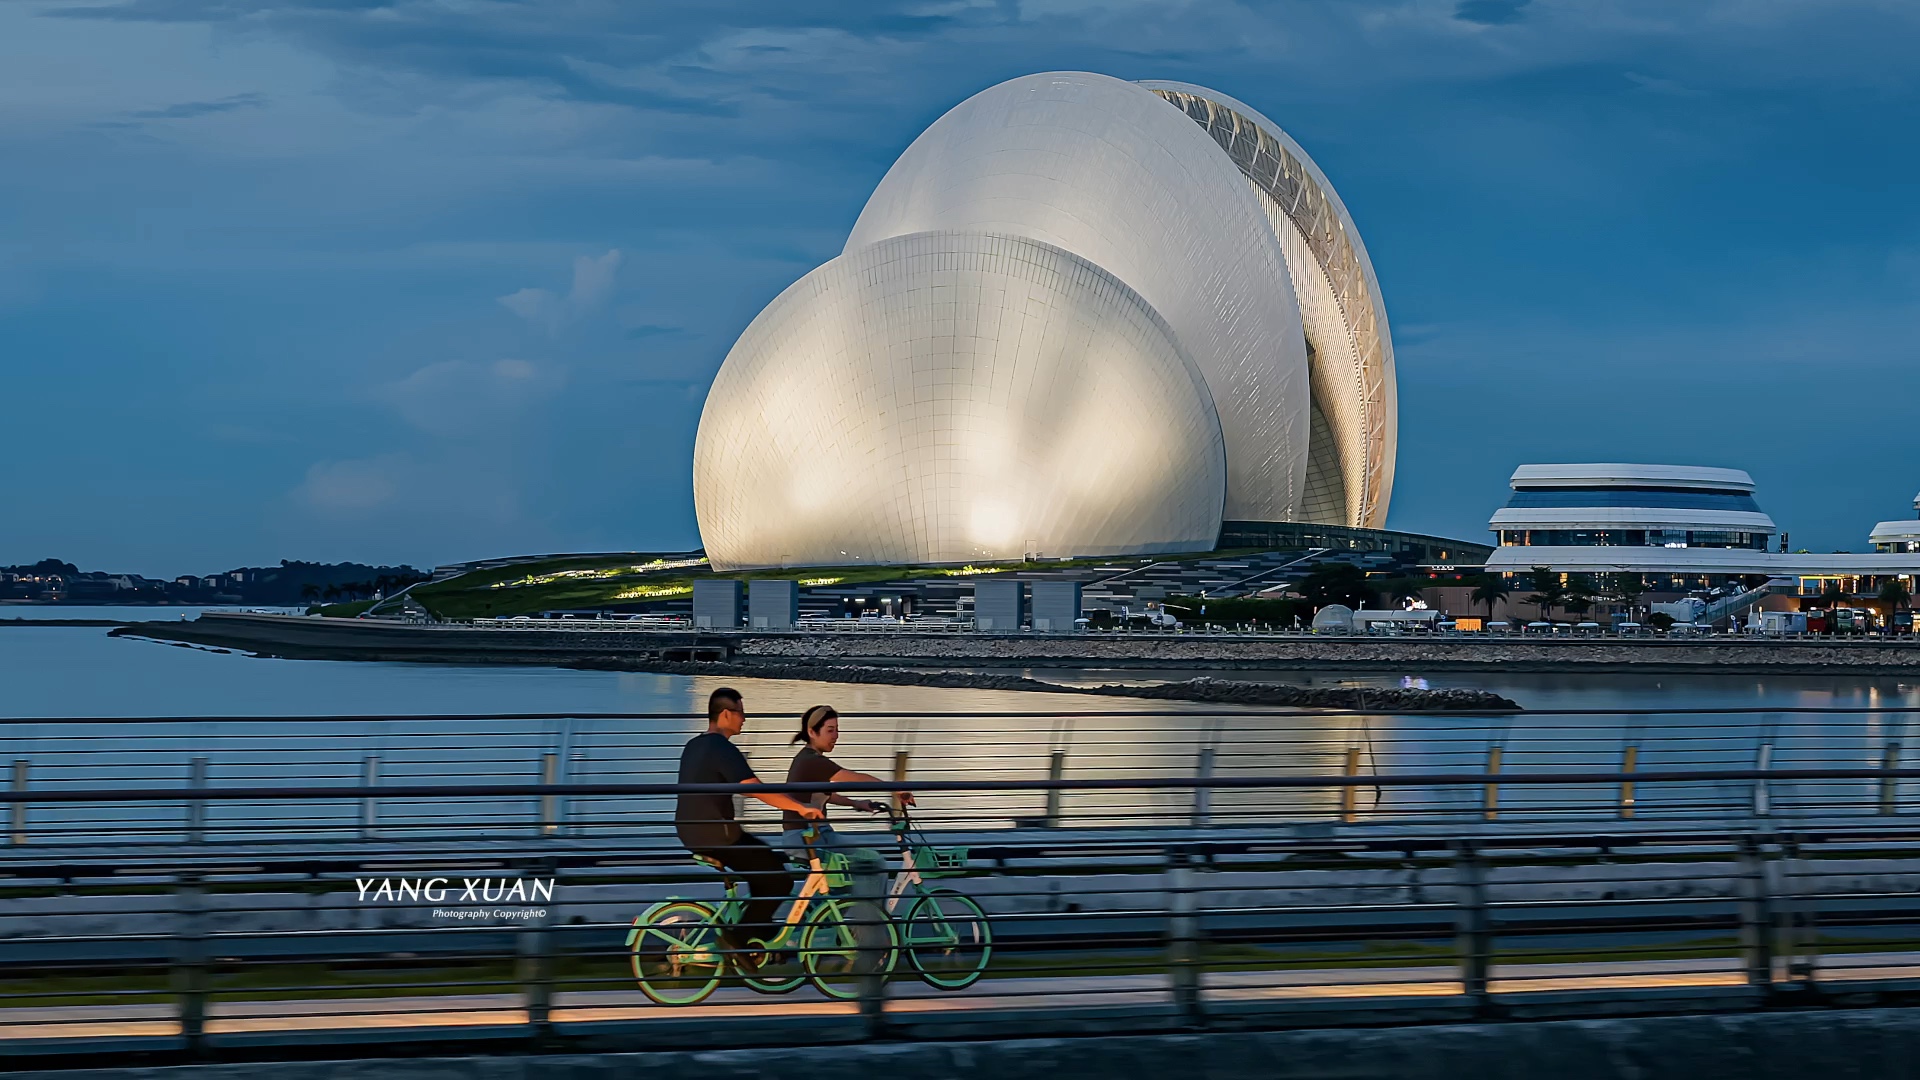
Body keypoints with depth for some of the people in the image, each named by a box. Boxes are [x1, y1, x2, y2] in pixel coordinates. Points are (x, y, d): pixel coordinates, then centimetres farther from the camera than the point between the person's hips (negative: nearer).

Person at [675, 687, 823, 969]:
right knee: (780, 880, -3)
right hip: (715, 836, -10)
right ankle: (740, 936, -3)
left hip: (692, 832, 10)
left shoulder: (694, 746, 12)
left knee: (766, 861, 24)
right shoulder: (723, 749, -18)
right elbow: (757, 789, -28)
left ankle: (760, 929, 24)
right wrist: (801, 808, -27)